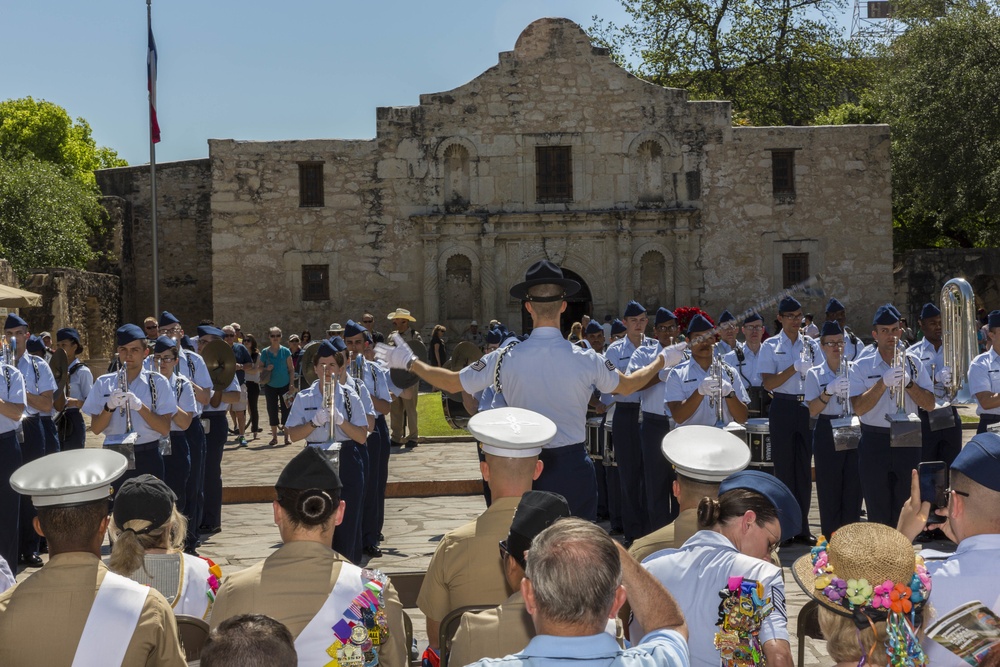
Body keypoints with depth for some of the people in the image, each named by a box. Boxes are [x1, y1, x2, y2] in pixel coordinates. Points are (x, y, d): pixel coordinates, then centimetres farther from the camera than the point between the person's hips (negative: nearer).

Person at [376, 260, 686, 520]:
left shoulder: (506, 358, -11)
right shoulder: (585, 359, -11)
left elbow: (453, 383, 1)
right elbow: (628, 385, 8)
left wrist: (410, 362, 16)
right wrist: (664, 359, 26)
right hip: (573, 465, -1)